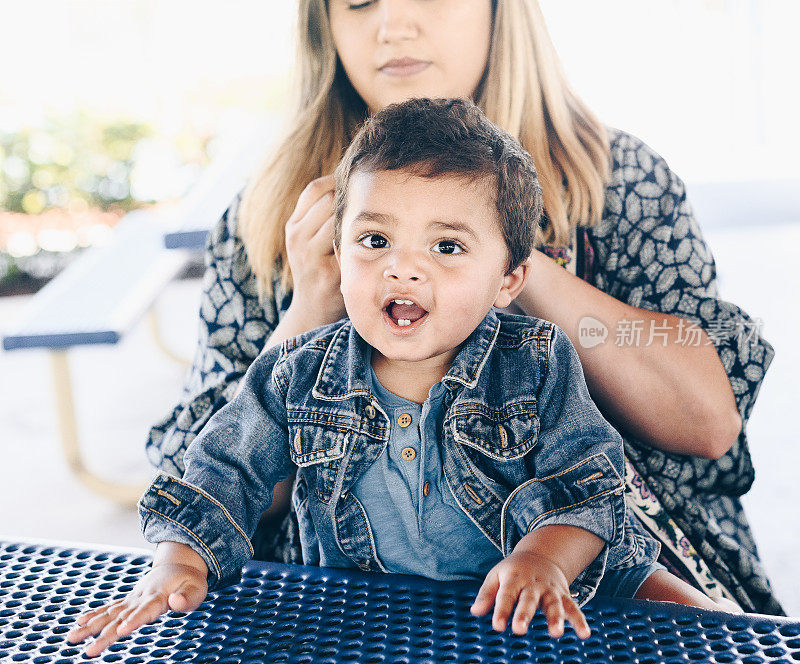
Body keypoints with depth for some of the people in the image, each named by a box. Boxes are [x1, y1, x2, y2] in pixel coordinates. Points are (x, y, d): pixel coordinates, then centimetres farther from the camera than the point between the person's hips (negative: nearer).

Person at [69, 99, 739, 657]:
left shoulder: (538, 366, -12)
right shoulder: (297, 377, -8)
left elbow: (590, 485, -11)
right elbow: (226, 473, -2)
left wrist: (544, 558, -31)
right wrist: (182, 559, -20)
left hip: (521, 608, -2)